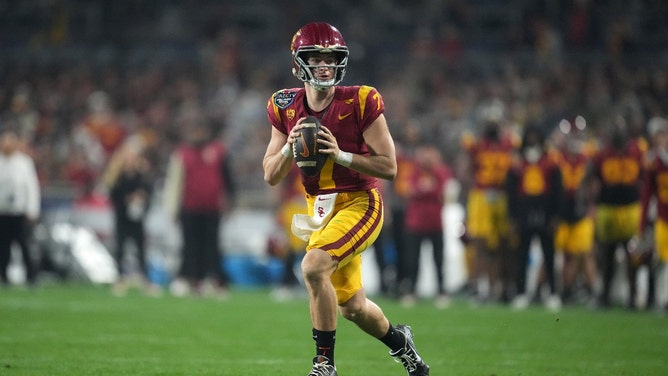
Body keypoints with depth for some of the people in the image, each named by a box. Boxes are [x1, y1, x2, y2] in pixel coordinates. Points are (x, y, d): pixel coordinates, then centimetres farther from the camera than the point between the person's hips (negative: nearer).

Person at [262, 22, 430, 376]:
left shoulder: (361, 102, -14)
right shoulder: (286, 108, -2)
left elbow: (389, 167, -14)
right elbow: (271, 176, 1)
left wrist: (340, 155, -25)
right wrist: (290, 147, -18)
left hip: (359, 203, -5)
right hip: (321, 210, 5)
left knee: (314, 265, -30)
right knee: (353, 307, 15)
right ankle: (399, 340, 48)